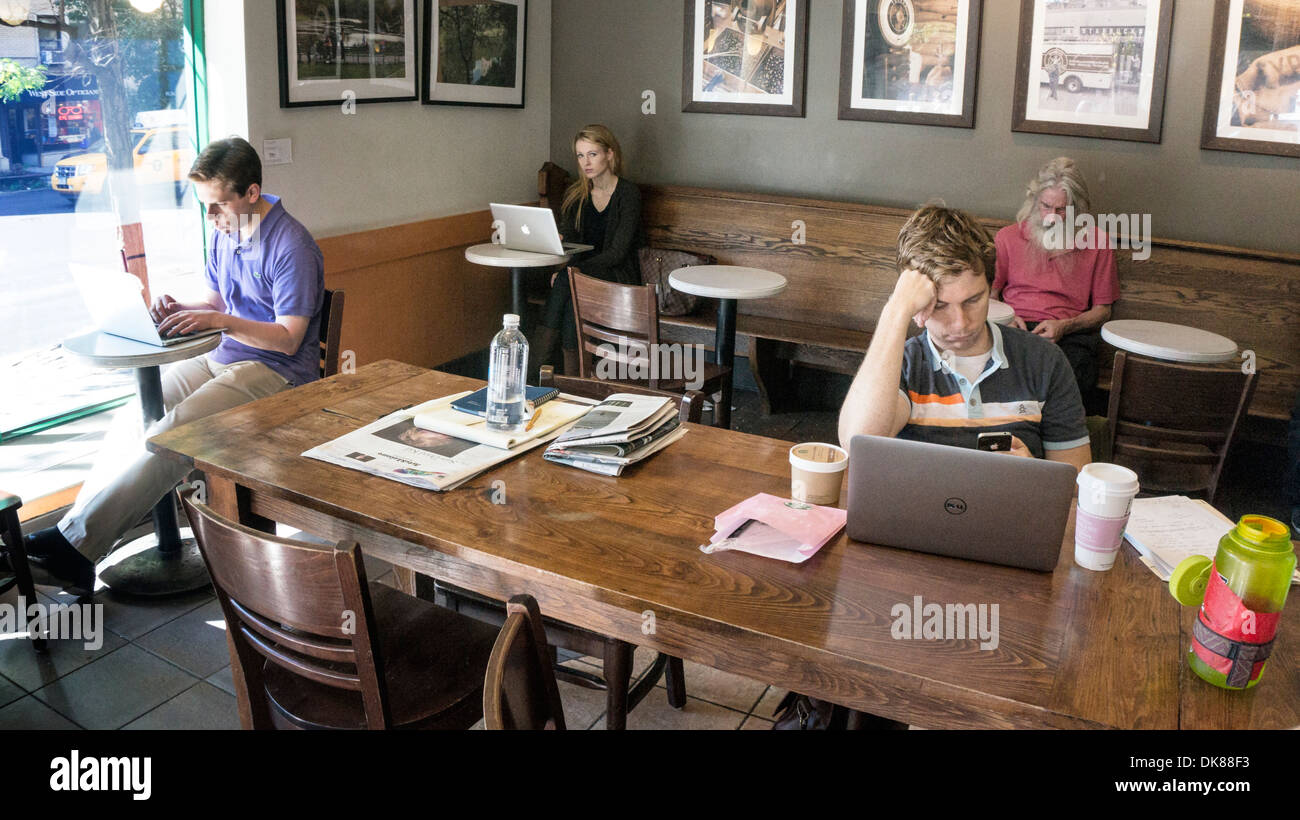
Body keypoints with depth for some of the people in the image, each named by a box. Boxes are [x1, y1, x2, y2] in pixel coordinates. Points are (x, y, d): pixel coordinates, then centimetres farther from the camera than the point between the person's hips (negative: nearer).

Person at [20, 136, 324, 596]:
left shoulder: (291, 245, -16)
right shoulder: (224, 233, 10)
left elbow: (289, 337, -18)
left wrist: (219, 321, -28)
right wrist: (180, 311, -3)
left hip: (276, 371, -9)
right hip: (224, 358, 9)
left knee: (171, 432, -26)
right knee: (133, 418, -11)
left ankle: (75, 546, -24)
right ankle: (77, 526, -12)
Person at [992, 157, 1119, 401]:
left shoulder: (1097, 243, 14)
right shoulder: (1008, 237, 17)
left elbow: (1102, 310, 15)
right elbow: (990, 295, 19)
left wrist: (1064, 326, -5)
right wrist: (1005, 318, -4)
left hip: (1071, 336, 0)